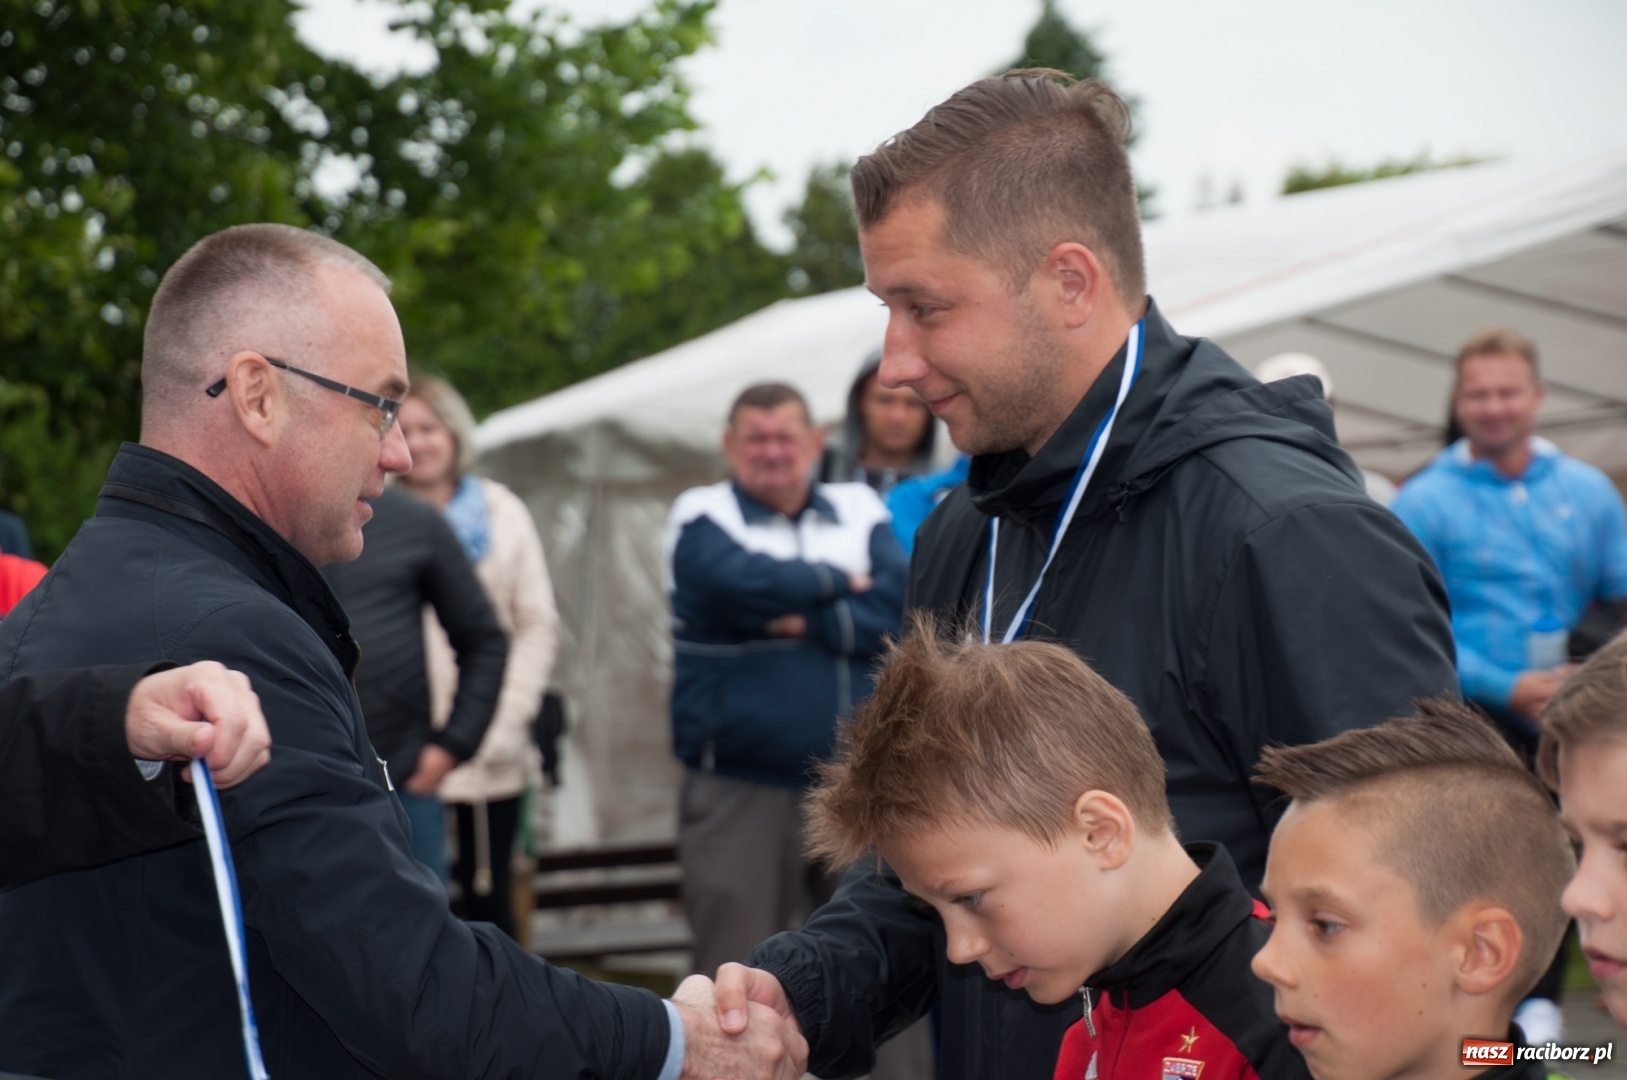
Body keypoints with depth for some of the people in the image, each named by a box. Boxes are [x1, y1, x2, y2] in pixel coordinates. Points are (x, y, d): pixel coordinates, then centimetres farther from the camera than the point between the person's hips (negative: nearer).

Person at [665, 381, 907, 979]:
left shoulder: (860, 509, 10)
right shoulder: (702, 516, 2)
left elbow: (900, 604, -5)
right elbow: (743, 583, -19)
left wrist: (810, 622, -14)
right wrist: (838, 583, -5)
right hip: (739, 788, -3)